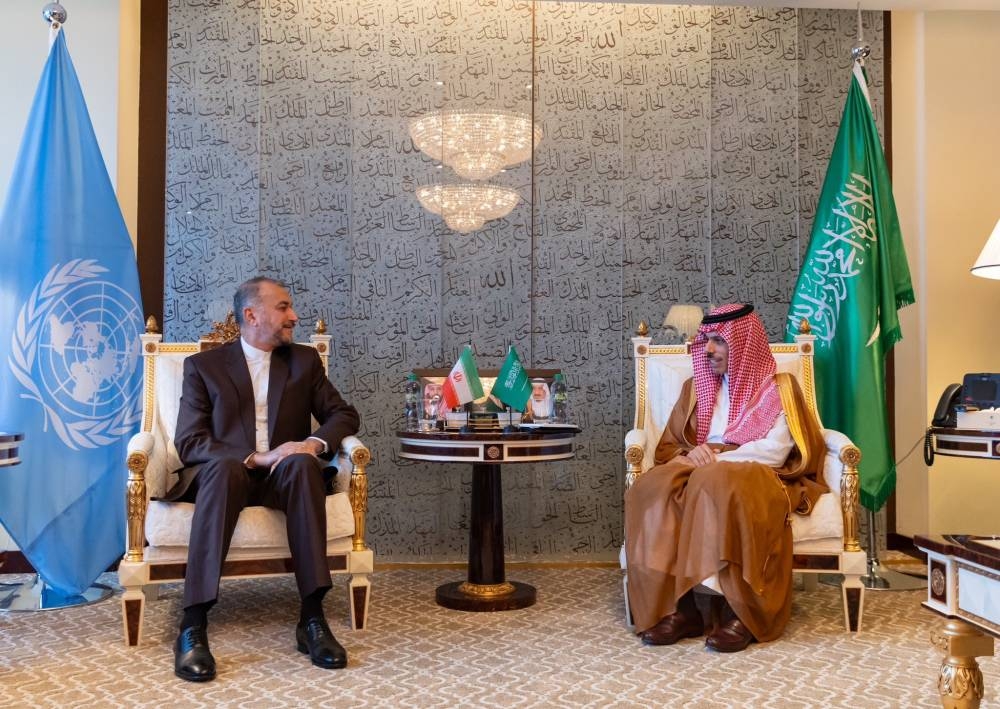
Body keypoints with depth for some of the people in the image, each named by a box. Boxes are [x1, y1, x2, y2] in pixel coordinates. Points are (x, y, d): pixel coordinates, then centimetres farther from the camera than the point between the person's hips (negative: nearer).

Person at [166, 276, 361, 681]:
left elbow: (344, 414, 9)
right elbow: (188, 442, -5)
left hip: (283, 477, 2)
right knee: (225, 468, -37)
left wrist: (316, 443, -15)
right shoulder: (203, 365, 5)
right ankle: (193, 626, -38)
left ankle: (312, 618, -34)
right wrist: (254, 458, -19)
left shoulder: (304, 360, 14)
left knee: (302, 463, -34)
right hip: (227, 474, -2)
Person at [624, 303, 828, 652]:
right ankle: (679, 607, -33)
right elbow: (667, 447, 15)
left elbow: (775, 451, -6)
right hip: (697, 473, 4)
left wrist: (718, 460, -16)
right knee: (653, 488, -31)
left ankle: (741, 612, -34)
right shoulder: (695, 387, 22)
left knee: (717, 483, -40)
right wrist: (689, 456, -9)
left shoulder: (778, 388, 9)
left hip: (757, 476, -4)